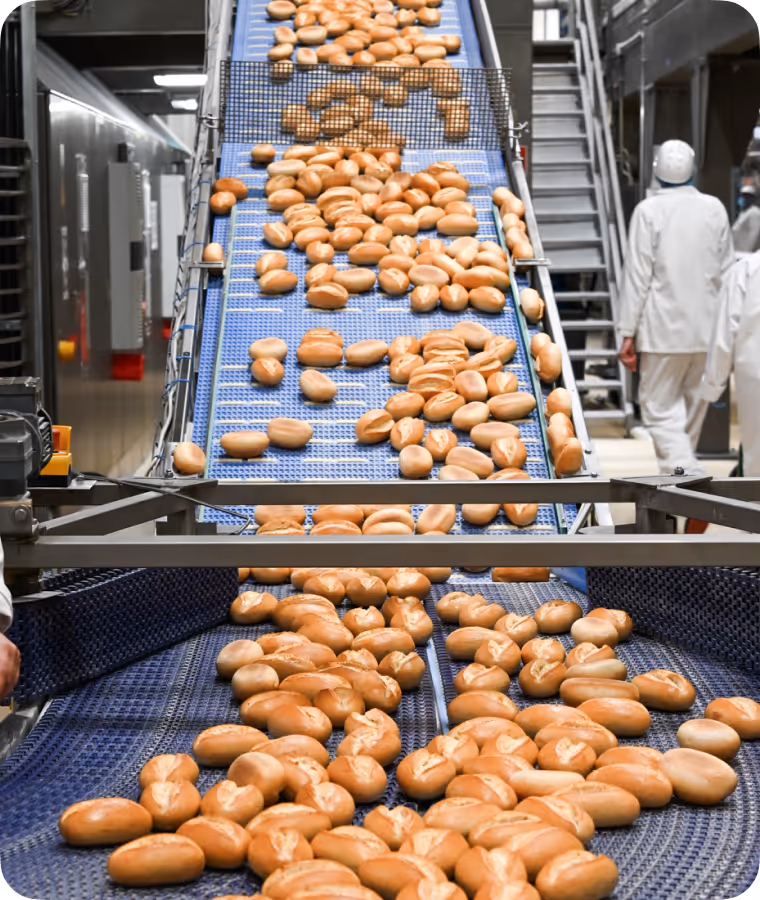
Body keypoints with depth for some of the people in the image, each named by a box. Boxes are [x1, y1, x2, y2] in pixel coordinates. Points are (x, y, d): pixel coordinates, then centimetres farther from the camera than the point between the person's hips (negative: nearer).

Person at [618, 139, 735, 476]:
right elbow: (726, 270, 8)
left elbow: (638, 275, -9)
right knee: (693, 409, 15)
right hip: (708, 330, 4)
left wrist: (628, 332, -5)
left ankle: (690, 476, -20)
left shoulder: (648, 210, -9)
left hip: (664, 330, -4)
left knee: (659, 409, -1)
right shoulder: (715, 208, 3)